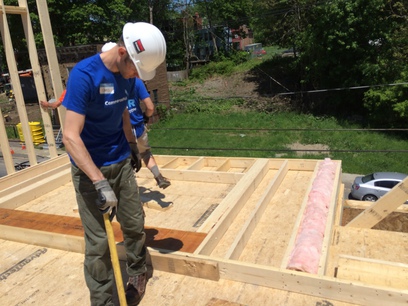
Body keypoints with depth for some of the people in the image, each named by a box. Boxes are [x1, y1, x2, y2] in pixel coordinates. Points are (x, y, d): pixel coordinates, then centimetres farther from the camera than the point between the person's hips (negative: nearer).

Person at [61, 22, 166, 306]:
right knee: (99, 242, -1)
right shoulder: (84, 74, -21)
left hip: (121, 162, 6)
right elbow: (70, 137, -26)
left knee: (135, 224, 13)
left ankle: (138, 272, 39)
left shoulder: (127, 74, 0)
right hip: (90, 169, -6)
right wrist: (101, 183, -31)